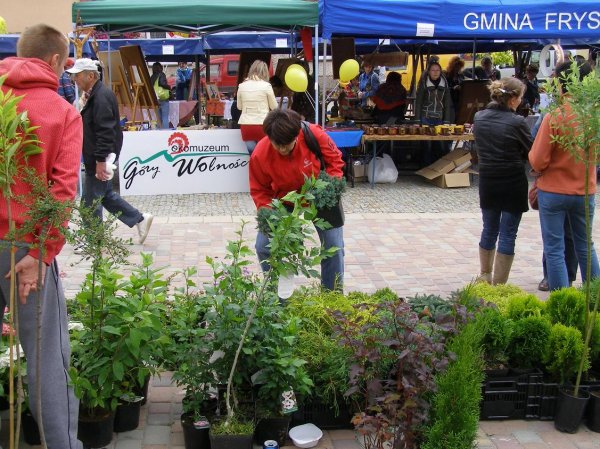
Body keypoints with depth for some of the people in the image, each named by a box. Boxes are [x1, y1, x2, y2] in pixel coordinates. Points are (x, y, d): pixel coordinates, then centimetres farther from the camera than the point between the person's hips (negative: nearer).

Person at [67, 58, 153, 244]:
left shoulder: (101, 97, -20)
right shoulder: (96, 94, 13)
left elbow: (105, 132, -26)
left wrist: (100, 161, -27)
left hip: (98, 160, -11)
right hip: (97, 159, 11)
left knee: (91, 202, 0)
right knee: (106, 194, 18)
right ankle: (140, 219, 21)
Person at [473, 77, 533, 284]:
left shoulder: (479, 118, 0)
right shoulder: (517, 122, -16)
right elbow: (531, 153, -6)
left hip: (487, 181, 5)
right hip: (513, 183, -5)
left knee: (489, 230, 19)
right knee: (508, 234, 3)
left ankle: (485, 277, 33)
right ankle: (498, 285, 6)